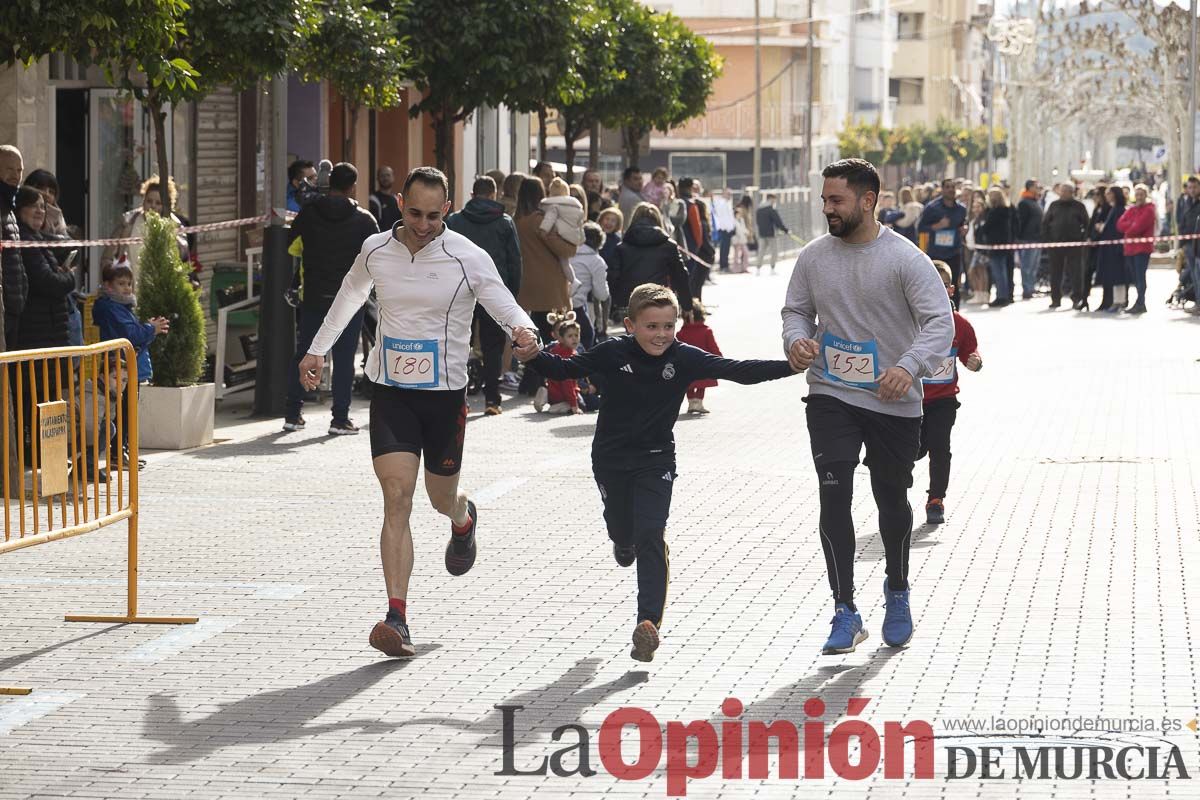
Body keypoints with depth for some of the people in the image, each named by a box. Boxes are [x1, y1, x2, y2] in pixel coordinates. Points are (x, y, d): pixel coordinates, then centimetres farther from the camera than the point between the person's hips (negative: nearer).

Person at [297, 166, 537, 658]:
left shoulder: (468, 259, -10)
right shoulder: (376, 250, 1)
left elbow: (504, 305, -12)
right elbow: (349, 296, 21)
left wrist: (523, 330, -36)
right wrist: (318, 349, 26)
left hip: (445, 394, -1)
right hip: (390, 392, 1)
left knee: (441, 497, 14)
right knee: (397, 496, -14)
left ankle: (463, 520, 55)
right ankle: (396, 618, -20)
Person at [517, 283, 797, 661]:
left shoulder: (684, 358, -14)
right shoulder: (613, 353, -15)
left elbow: (739, 371, -16)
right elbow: (566, 369, -7)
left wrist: (790, 367, -25)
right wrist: (534, 357, -26)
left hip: (656, 462, -1)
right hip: (611, 459, 1)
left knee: (650, 538, -13)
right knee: (621, 528, 18)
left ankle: (649, 623, -16)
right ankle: (624, 543, 59)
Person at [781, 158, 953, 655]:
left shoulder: (905, 258, -11)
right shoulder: (814, 257, 1)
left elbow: (940, 322, -15)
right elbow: (796, 310, 14)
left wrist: (910, 366, -32)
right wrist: (796, 339, -10)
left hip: (894, 402, -2)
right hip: (831, 395, 2)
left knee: (892, 501, 13)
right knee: (834, 496, -13)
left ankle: (897, 594, 39)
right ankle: (846, 614, -8)